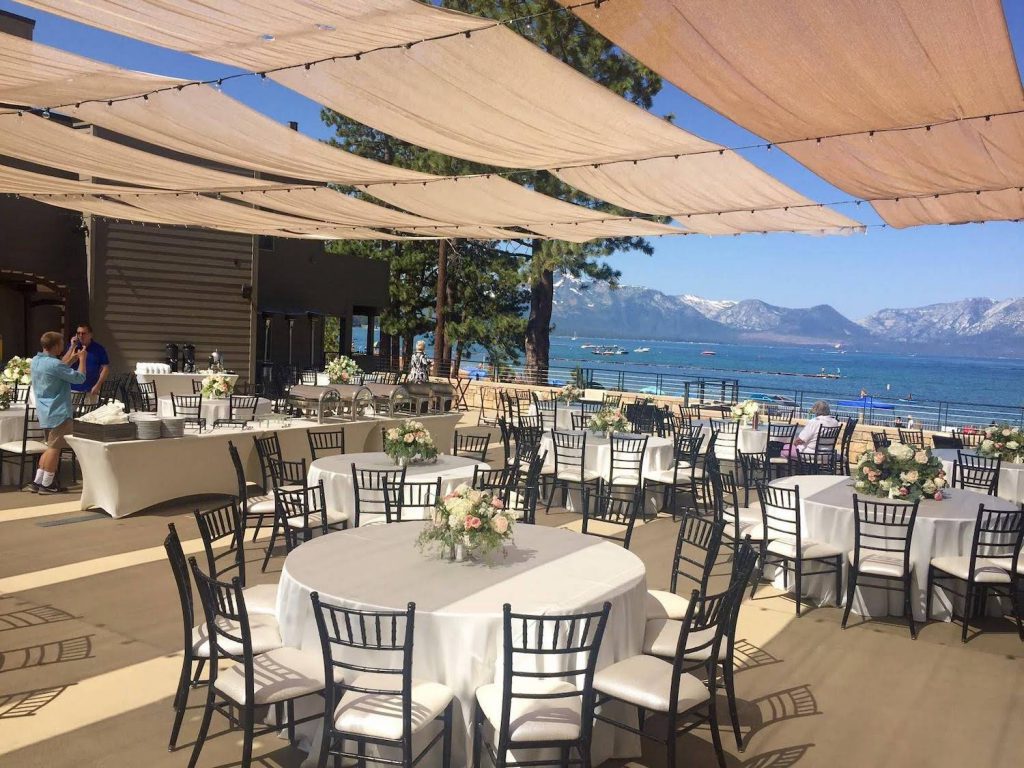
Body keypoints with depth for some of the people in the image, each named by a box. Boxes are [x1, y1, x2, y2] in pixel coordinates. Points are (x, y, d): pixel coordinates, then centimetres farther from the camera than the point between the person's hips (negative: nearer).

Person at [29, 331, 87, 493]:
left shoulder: (36, 360, 7)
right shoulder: (54, 364, -21)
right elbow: (79, 378, -17)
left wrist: (72, 351, 25)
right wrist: (82, 359, -2)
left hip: (45, 411, 9)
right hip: (58, 412, -9)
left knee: (51, 447, 17)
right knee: (54, 448, 0)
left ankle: (37, 481, 19)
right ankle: (47, 484, 7)